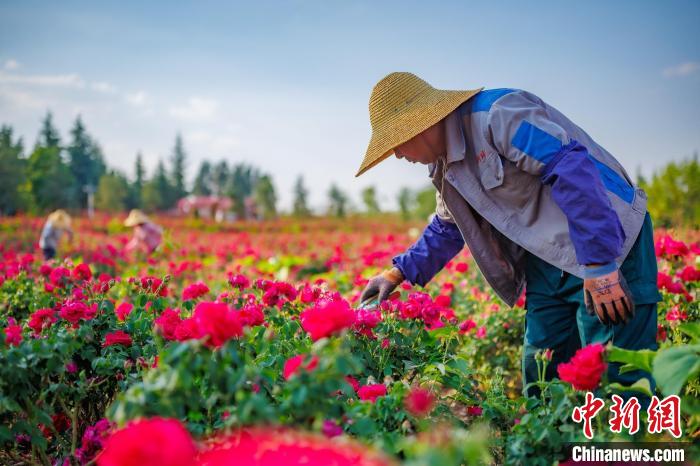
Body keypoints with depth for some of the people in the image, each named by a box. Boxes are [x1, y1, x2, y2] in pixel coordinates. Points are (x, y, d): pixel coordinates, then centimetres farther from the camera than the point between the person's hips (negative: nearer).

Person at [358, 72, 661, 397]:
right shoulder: (444, 165, 11)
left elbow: (572, 169, -27)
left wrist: (599, 266, -29)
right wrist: (400, 272, 21)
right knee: (539, 373, 9)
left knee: (615, 374, -11)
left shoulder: (496, 114, -19)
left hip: (611, 244, -9)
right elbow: (448, 229, 28)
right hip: (548, 260, 9)